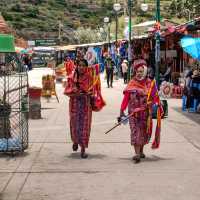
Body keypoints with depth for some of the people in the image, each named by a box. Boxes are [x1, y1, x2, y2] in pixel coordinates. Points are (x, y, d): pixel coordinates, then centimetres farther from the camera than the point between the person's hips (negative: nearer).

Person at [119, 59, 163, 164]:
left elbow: (155, 98, 1)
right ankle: (137, 154, -13)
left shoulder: (150, 84, 3)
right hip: (133, 112, -2)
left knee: (144, 132, 11)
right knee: (135, 132, -9)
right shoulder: (131, 84, 0)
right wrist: (122, 110, -9)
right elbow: (126, 98, -3)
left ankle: (141, 151, 29)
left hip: (146, 113, 2)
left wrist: (160, 110, -7)